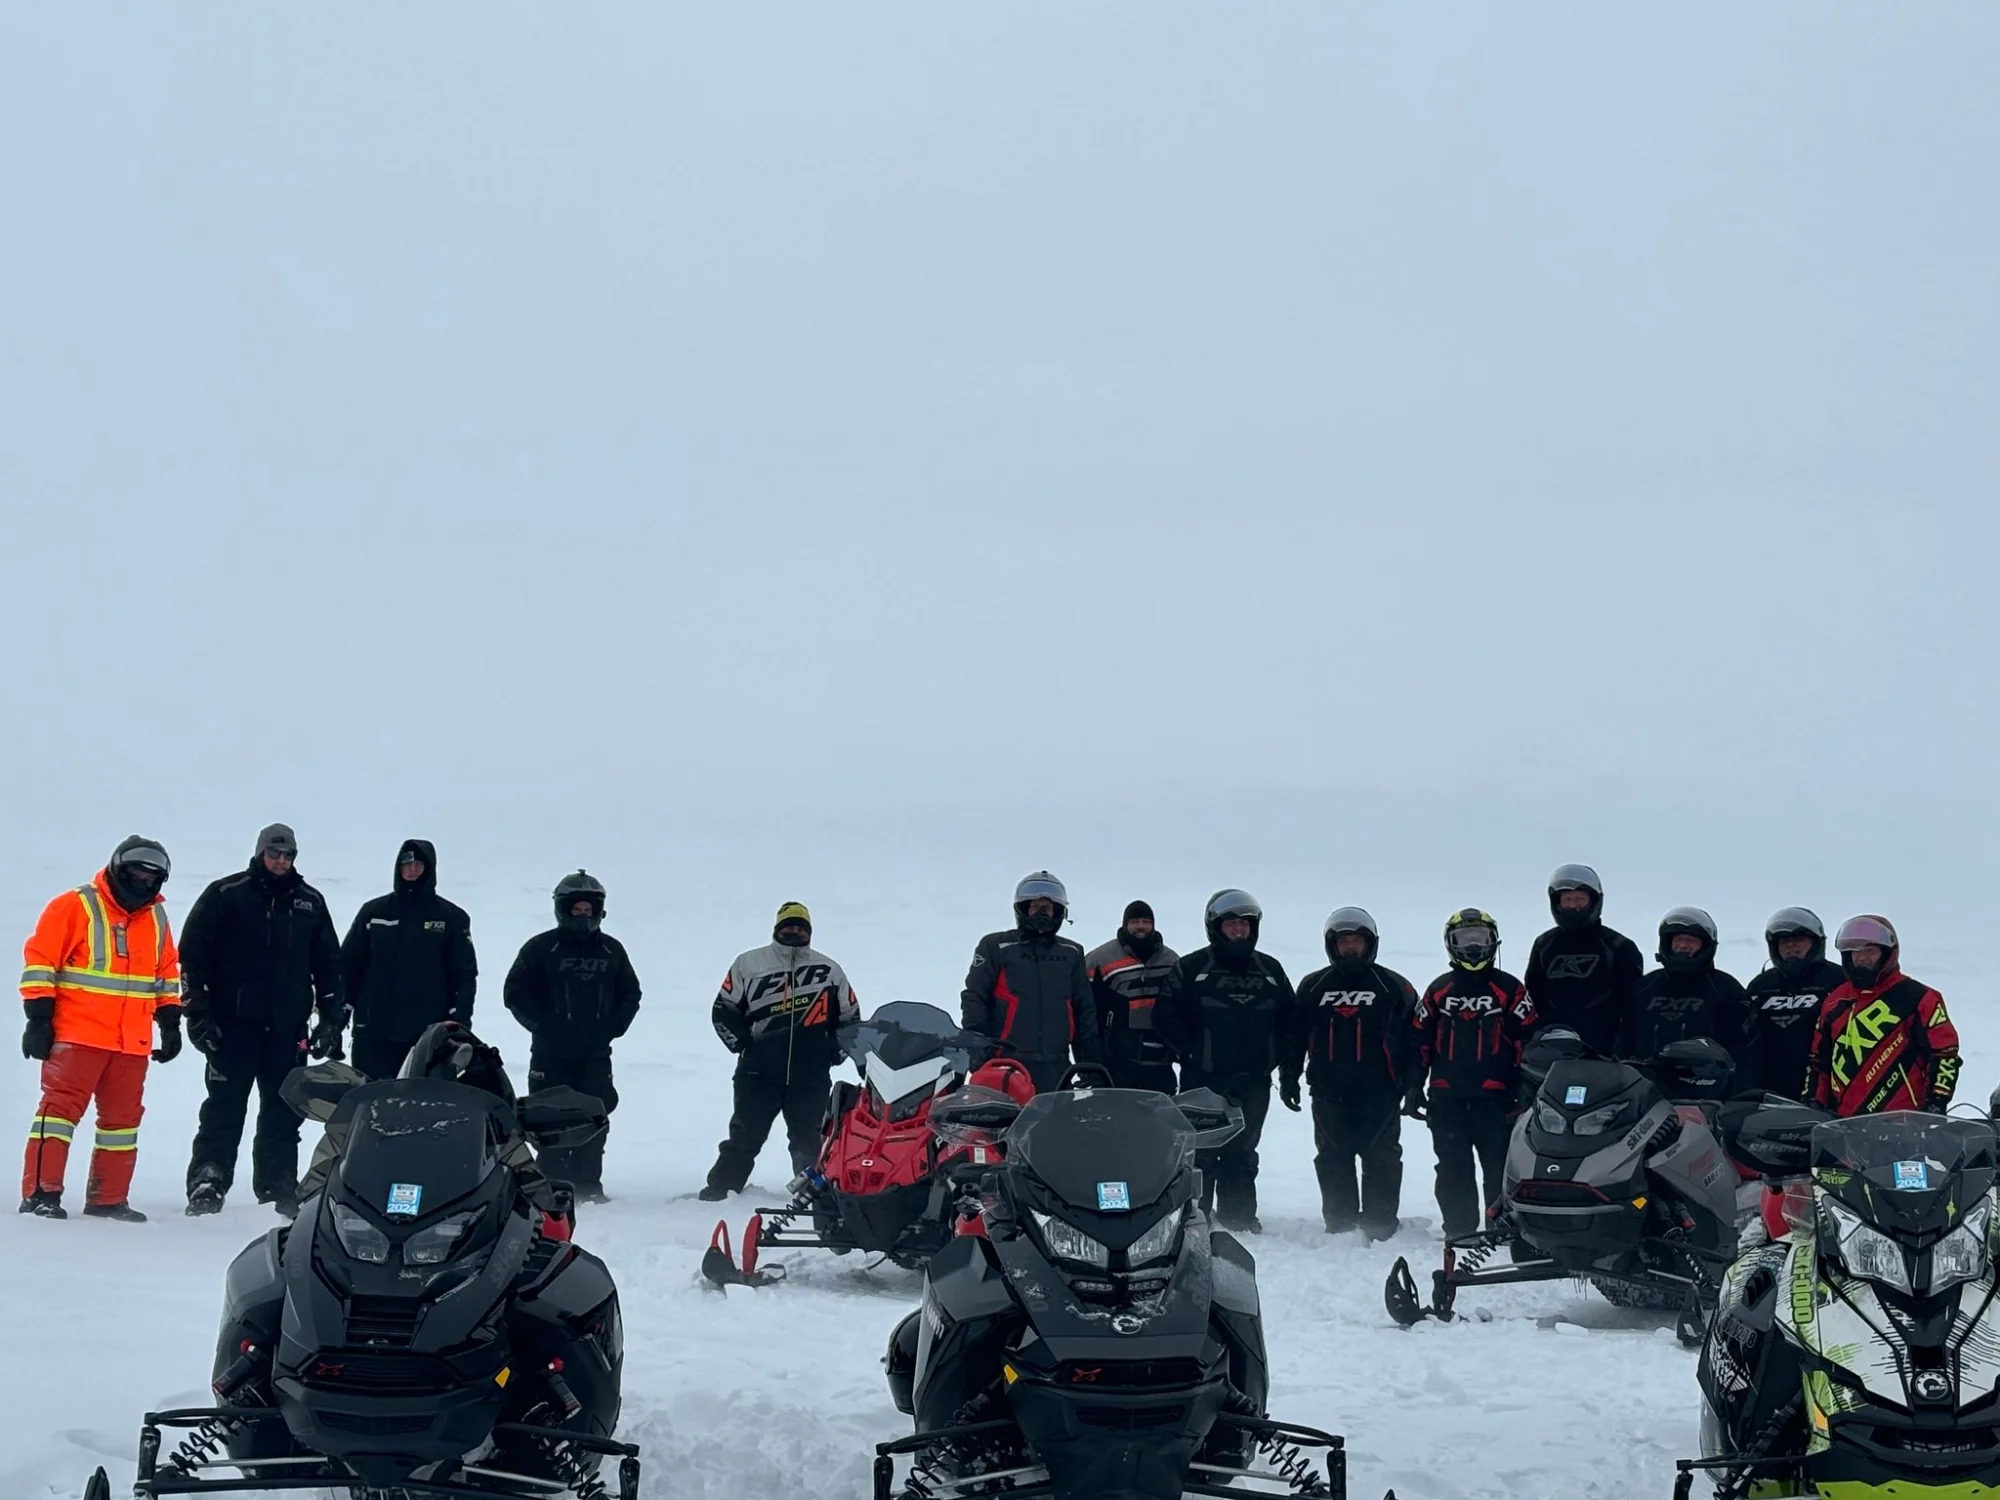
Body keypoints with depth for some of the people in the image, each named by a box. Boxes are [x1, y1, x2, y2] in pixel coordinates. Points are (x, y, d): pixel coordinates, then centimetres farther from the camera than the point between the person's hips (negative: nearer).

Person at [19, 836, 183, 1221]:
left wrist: (170, 1023, 18)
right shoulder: (76, 907, -4)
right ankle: (40, 1192, -11)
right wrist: (38, 1017, -10)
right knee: (62, 1105, -11)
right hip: (77, 1034, -6)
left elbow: (167, 974, 24)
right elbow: (40, 959, -6)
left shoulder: (156, 918, 15)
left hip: (133, 1042, 6)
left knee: (123, 1116, 8)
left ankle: (108, 1198, 16)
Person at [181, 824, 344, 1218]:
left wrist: (331, 1018, 13)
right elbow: (192, 953, 1)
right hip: (234, 1023, -3)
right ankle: (207, 1185, -3)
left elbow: (329, 963, 19)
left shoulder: (310, 903, 13)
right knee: (224, 1109, -4)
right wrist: (198, 1012, -5)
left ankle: (279, 1191, 10)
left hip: (288, 1028, 3)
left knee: (283, 1114, 5)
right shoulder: (225, 895, 2)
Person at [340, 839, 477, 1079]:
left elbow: (465, 973, 6)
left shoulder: (452, 918, 7)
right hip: (374, 1033, 1)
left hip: (430, 1035, -1)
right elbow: (348, 964, 13)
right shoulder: (374, 912, 11)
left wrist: (460, 1019, -5)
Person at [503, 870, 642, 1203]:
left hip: (596, 1054, 3)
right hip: (551, 1054, -3)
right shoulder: (542, 948, 0)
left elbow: (630, 994, 20)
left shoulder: (611, 950, 11)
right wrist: (543, 1025, -6)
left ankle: (588, 1184, 5)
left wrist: (613, 1027, 6)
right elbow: (515, 992, 0)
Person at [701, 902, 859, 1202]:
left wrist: (833, 1050, 4)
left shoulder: (829, 970, 10)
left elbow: (850, 1016, 16)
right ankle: (719, 1189, 4)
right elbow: (723, 1009, 7)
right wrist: (742, 1043, -4)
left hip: (811, 1075, 1)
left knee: (808, 1141, 6)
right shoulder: (748, 964, 5)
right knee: (744, 1136, -1)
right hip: (759, 1072, -1)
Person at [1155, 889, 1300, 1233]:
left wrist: (1290, 1073, 8)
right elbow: (1167, 1015, -3)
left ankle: (1240, 1220, 13)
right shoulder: (1191, 969, 1)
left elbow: (1291, 1024, 15)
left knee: (1241, 1155, 8)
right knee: (1201, 1154, -4)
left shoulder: (1271, 971, 14)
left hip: (1253, 1084, 3)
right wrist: (1193, 1053, -10)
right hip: (1203, 1081, -3)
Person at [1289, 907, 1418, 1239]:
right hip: (1328, 1093, 2)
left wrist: (1411, 1084, -3)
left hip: (1379, 1092, -2)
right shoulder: (1312, 987, 12)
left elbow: (1414, 1037, 3)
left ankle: (1379, 1224, 4)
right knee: (1333, 1161, 5)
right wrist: (1289, 1075, 7)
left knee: (1381, 1160, -1)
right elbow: (1294, 1035, 15)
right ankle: (1339, 1224, 11)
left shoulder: (1393, 986, 4)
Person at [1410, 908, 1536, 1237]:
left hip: (1495, 1099, -3)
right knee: (1453, 1173, 5)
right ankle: (1459, 1231, 12)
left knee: (1500, 1168, -2)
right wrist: (1415, 1084, 8)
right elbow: (1419, 1039, 14)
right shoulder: (1438, 990, 12)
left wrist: (1524, 1087, -5)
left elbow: (1528, 1038, 1)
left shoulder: (1509, 989, 3)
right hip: (1446, 1099, 3)